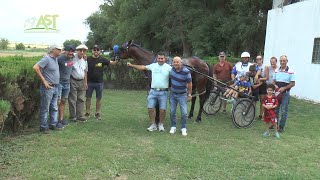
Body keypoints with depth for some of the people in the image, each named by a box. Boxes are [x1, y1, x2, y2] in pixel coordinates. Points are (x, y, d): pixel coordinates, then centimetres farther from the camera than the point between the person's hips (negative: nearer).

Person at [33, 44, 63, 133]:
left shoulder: (55, 59, 10)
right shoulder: (46, 58, -15)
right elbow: (35, 67, -22)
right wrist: (43, 81, -19)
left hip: (55, 87, 9)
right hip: (48, 87, -9)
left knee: (54, 108, 16)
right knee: (45, 109, 1)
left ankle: (53, 124, 27)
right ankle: (43, 127, 10)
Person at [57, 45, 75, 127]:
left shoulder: (72, 58, 4)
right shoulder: (60, 58, -17)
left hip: (67, 83, 7)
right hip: (59, 82, -7)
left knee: (63, 102, 13)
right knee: (57, 102, -6)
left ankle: (61, 119, 21)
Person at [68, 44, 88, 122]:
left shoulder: (84, 61, 11)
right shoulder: (72, 58, -12)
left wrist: (85, 82, 21)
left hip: (81, 81, 7)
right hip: (73, 81, -6)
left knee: (80, 99, 10)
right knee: (73, 100, -2)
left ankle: (80, 116, 19)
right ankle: (73, 116, 8)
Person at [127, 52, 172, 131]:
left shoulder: (168, 67, 0)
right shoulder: (153, 65, 10)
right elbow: (143, 67, 16)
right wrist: (131, 65, 17)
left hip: (163, 92, -3)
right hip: (153, 91, 3)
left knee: (162, 109, 0)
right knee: (150, 108, 0)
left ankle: (161, 124, 19)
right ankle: (153, 125, 12)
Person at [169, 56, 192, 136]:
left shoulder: (186, 72, -21)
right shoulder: (173, 69, -6)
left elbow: (189, 84, -13)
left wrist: (189, 95, -8)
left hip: (182, 95, -4)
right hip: (173, 94, 4)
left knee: (184, 113, -3)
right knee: (172, 112, 8)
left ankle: (183, 128, 13)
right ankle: (173, 127, 22)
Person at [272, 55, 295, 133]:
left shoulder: (290, 72, -8)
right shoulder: (276, 71, 7)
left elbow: (293, 83, -9)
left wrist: (284, 88, -19)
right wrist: (275, 85, -8)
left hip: (285, 93, -5)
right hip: (277, 92, 5)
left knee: (284, 111, 1)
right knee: (275, 109, 12)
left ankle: (281, 126, 10)